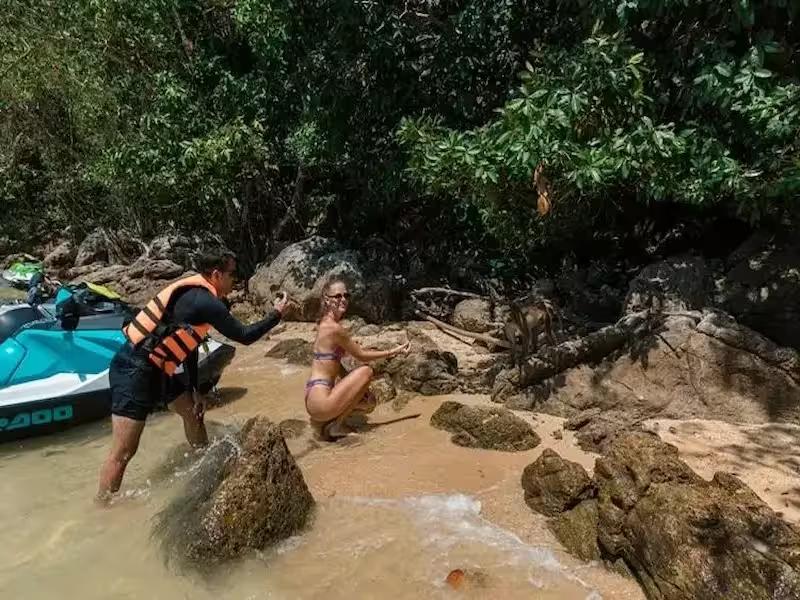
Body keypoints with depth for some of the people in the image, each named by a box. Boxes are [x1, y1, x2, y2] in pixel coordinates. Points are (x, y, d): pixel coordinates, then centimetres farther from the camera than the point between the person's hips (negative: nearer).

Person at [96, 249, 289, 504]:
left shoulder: (195, 296, 12)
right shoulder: (205, 301, -18)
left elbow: (189, 345, 17)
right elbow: (244, 336, -12)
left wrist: (194, 389, 19)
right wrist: (277, 314, 1)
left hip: (153, 370, 10)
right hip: (134, 371, -10)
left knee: (193, 409, 22)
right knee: (123, 452, -6)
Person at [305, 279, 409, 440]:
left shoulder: (325, 324, 12)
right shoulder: (334, 328, -17)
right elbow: (361, 355, -7)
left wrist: (354, 386, 11)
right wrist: (392, 352, 2)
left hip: (314, 398, 10)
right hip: (320, 400, -10)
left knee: (369, 402, 21)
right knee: (366, 371, -9)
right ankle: (334, 425, -3)